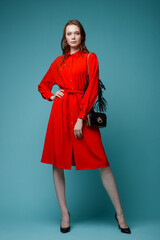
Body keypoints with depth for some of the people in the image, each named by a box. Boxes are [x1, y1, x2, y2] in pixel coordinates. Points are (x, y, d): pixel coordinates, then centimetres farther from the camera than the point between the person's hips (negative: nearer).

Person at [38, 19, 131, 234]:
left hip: (82, 111, -3)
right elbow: (43, 85, 27)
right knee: (57, 163, 4)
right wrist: (51, 96, 5)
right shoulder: (59, 61, 16)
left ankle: (119, 214, 8)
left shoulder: (90, 58, 6)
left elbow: (92, 89, -5)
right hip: (60, 112, 4)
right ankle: (64, 213, 19)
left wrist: (81, 118, -13)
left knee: (101, 163, -6)